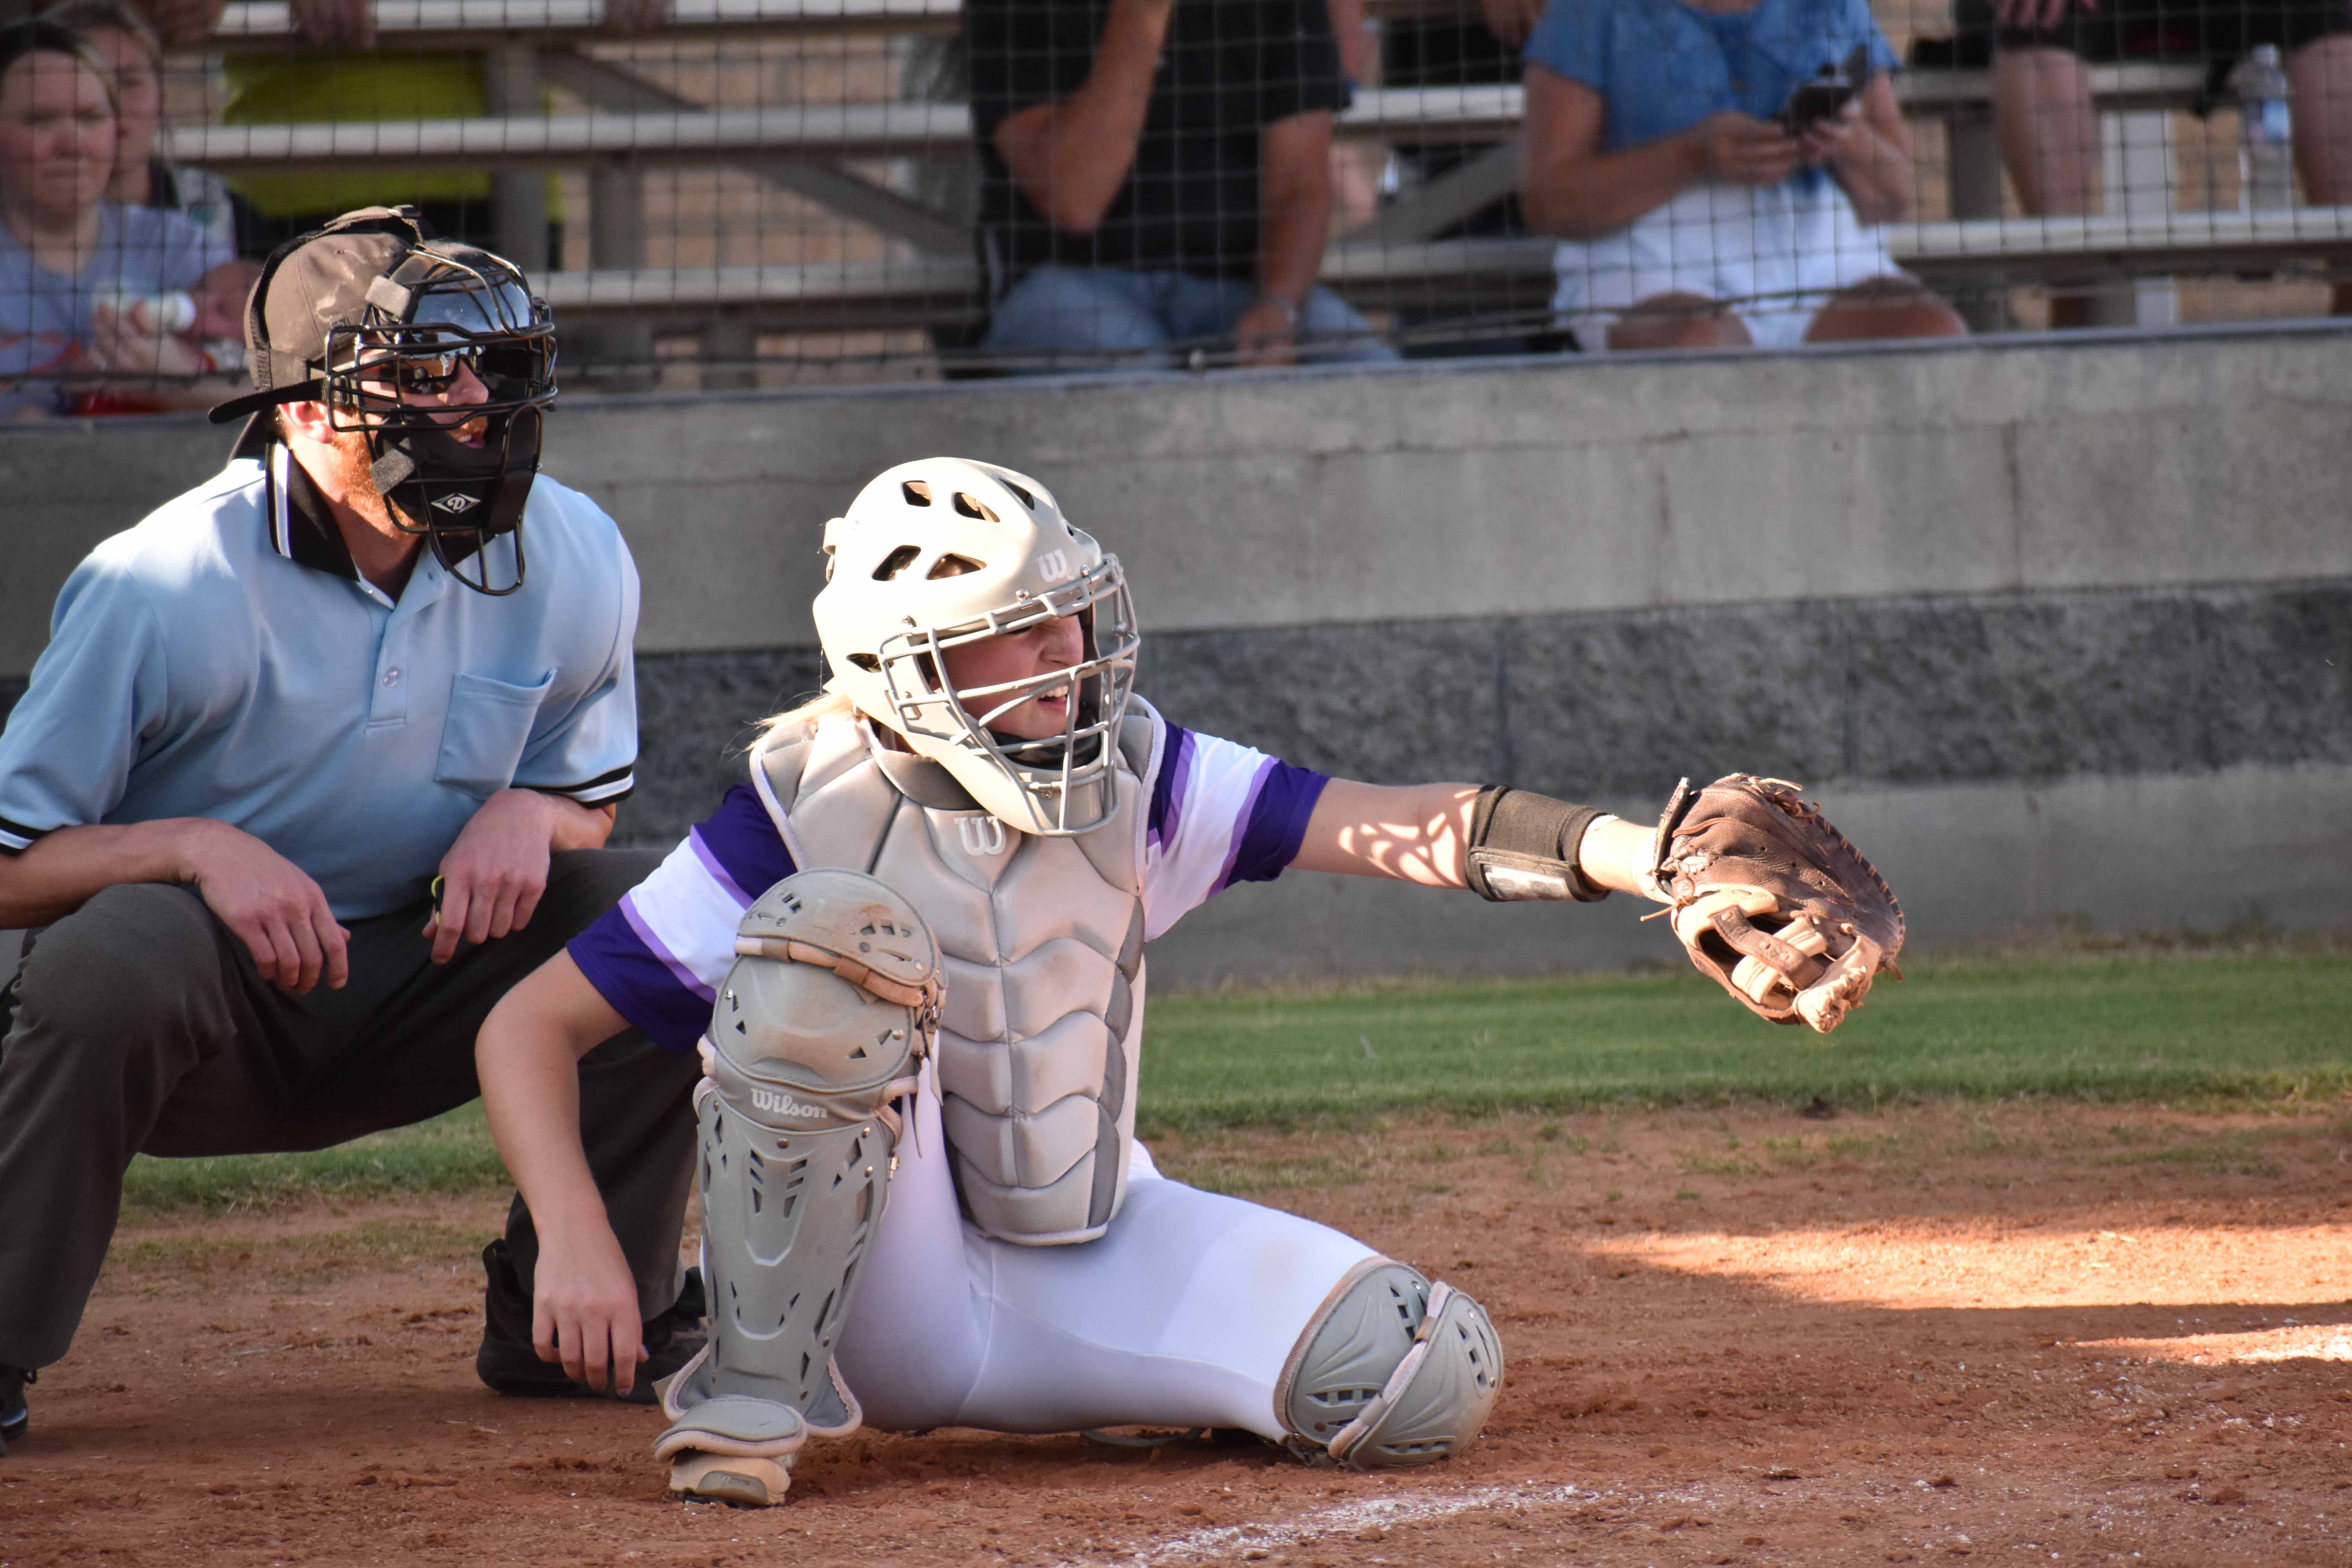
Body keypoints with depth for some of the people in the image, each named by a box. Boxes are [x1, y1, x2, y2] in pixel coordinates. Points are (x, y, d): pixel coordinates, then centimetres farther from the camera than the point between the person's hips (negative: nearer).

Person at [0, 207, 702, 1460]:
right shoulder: (161, 587, -19)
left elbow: (588, 801, 11)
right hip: (206, 1011, -5)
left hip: (413, 993, 5)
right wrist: (197, 848, -32)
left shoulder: (571, 561, -5)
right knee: (111, 962, -38)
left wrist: (526, 813, -14)